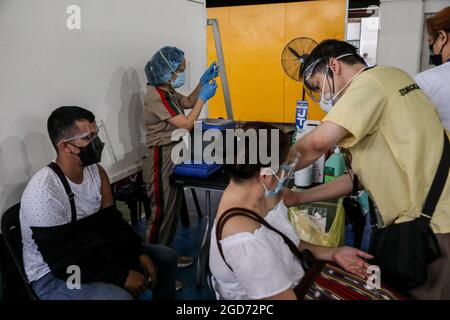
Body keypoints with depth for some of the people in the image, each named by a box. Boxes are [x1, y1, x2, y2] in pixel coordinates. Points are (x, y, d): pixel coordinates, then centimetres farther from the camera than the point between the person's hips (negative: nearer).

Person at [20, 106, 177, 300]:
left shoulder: (96, 172, -3)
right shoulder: (44, 191, -28)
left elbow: (112, 222, 3)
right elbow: (65, 263, -27)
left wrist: (140, 254, -9)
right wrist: (122, 276, -24)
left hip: (93, 253, 8)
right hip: (53, 275, -8)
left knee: (166, 258, 8)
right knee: (119, 297, -33)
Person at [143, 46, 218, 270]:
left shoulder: (168, 91, 8)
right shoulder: (156, 97, -21)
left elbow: (188, 102, 24)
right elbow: (187, 124, -21)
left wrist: (203, 82, 12)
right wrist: (203, 97, -11)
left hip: (174, 155, 10)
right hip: (163, 158, -10)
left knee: (173, 207, 17)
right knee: (162, 210, -1)